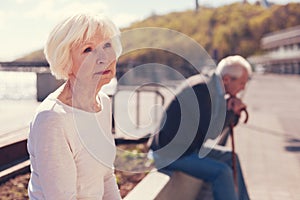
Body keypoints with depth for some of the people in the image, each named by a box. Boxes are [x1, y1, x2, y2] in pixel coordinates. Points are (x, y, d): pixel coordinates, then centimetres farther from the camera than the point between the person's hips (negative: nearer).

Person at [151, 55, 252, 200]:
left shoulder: (212, 87, 4)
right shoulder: (202, 88, -24)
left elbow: (229, 122, 12)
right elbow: (211, 131, -26)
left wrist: (235, 111, -9)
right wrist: (231, 112, -12)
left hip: (188, 146, 10)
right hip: (170, 153, -10)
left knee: (230, 158, 16)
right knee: (222, 172, -20)